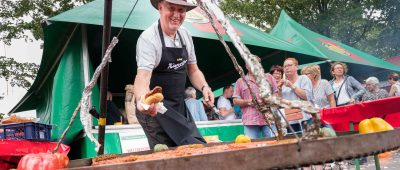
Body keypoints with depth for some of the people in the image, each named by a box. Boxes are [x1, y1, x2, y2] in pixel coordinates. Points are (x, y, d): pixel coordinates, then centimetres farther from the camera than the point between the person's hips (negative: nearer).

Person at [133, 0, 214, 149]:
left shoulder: (185, 36, 6)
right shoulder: (149, 38, -16)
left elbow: (193, 70, 15)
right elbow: (142, 76, -28)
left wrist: (204, 87, -5)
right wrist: (141, 99, -49)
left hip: (179, 107, 7)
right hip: (155, 108, -7)